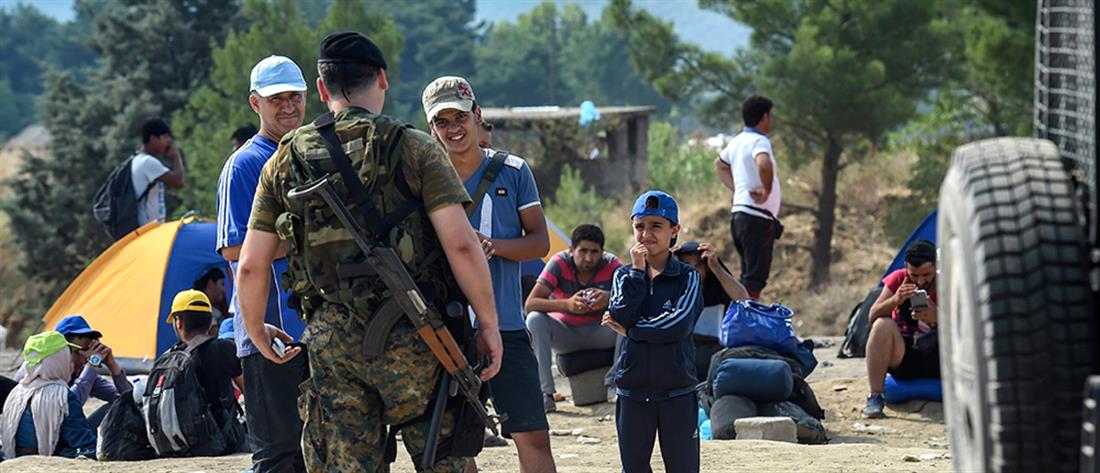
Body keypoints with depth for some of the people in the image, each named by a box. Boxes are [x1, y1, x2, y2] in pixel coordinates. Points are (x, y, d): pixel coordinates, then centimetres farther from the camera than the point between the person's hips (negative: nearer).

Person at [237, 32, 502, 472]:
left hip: (332, 342, 3)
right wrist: (488, 324, -2)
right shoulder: (415, 149, -2)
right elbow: (461, 243, -10)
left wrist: (256, 332, 25)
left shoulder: (287, 161, 8)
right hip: (413, 337, -3)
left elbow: (251, 266, 9)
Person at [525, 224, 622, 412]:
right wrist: (567, 304, -46)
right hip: (565, 332, -1)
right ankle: (545, 392, -30)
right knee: (535, 319, -30)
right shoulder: (559, 263, -19)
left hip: (599, 333, 1)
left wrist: (610, 298, -48)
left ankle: (614, 381, -15)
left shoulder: (611, 264, -15)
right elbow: (529, 304, -28)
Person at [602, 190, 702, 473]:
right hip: (633, 393, 3)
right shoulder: (624, 275, 9)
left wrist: (630, 330, -11)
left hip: (677, 393, -3)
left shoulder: (687, 277, -1)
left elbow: (679, 325, -16)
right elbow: (620, 316, -10)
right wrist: (637, 271, -10)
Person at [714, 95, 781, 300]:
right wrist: (767, 192, -21)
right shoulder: (759, 141, -13)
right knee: (755, 278, -10)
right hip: (758, 217, -9)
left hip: (739, 213, 9)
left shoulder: (737, 141, 14)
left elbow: (719, 164, 34)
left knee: (748, 276, 16)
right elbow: (764, 164, -36)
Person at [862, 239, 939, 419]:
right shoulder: (899, 279, -2)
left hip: (937, 365, -1)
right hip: (903, 360, 1)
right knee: (883, 325, -29)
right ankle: (875, 398, -30)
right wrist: (895, 300, -30)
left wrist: (938, 318, -36)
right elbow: (873, 316, -9)